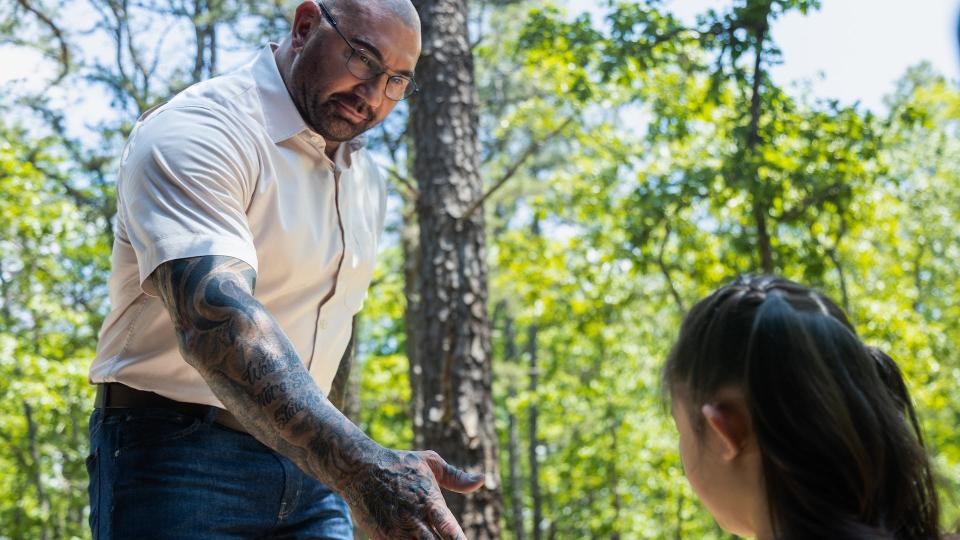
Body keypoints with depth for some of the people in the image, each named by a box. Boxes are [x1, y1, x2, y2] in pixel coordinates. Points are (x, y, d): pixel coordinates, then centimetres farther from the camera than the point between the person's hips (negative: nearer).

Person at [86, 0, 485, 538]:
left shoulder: (367, 183, 11)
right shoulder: (194, 132, -17)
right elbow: (214, 319, -33)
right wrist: (362, 466, -45)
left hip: (311, 465, 7)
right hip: (181, 463, -7)